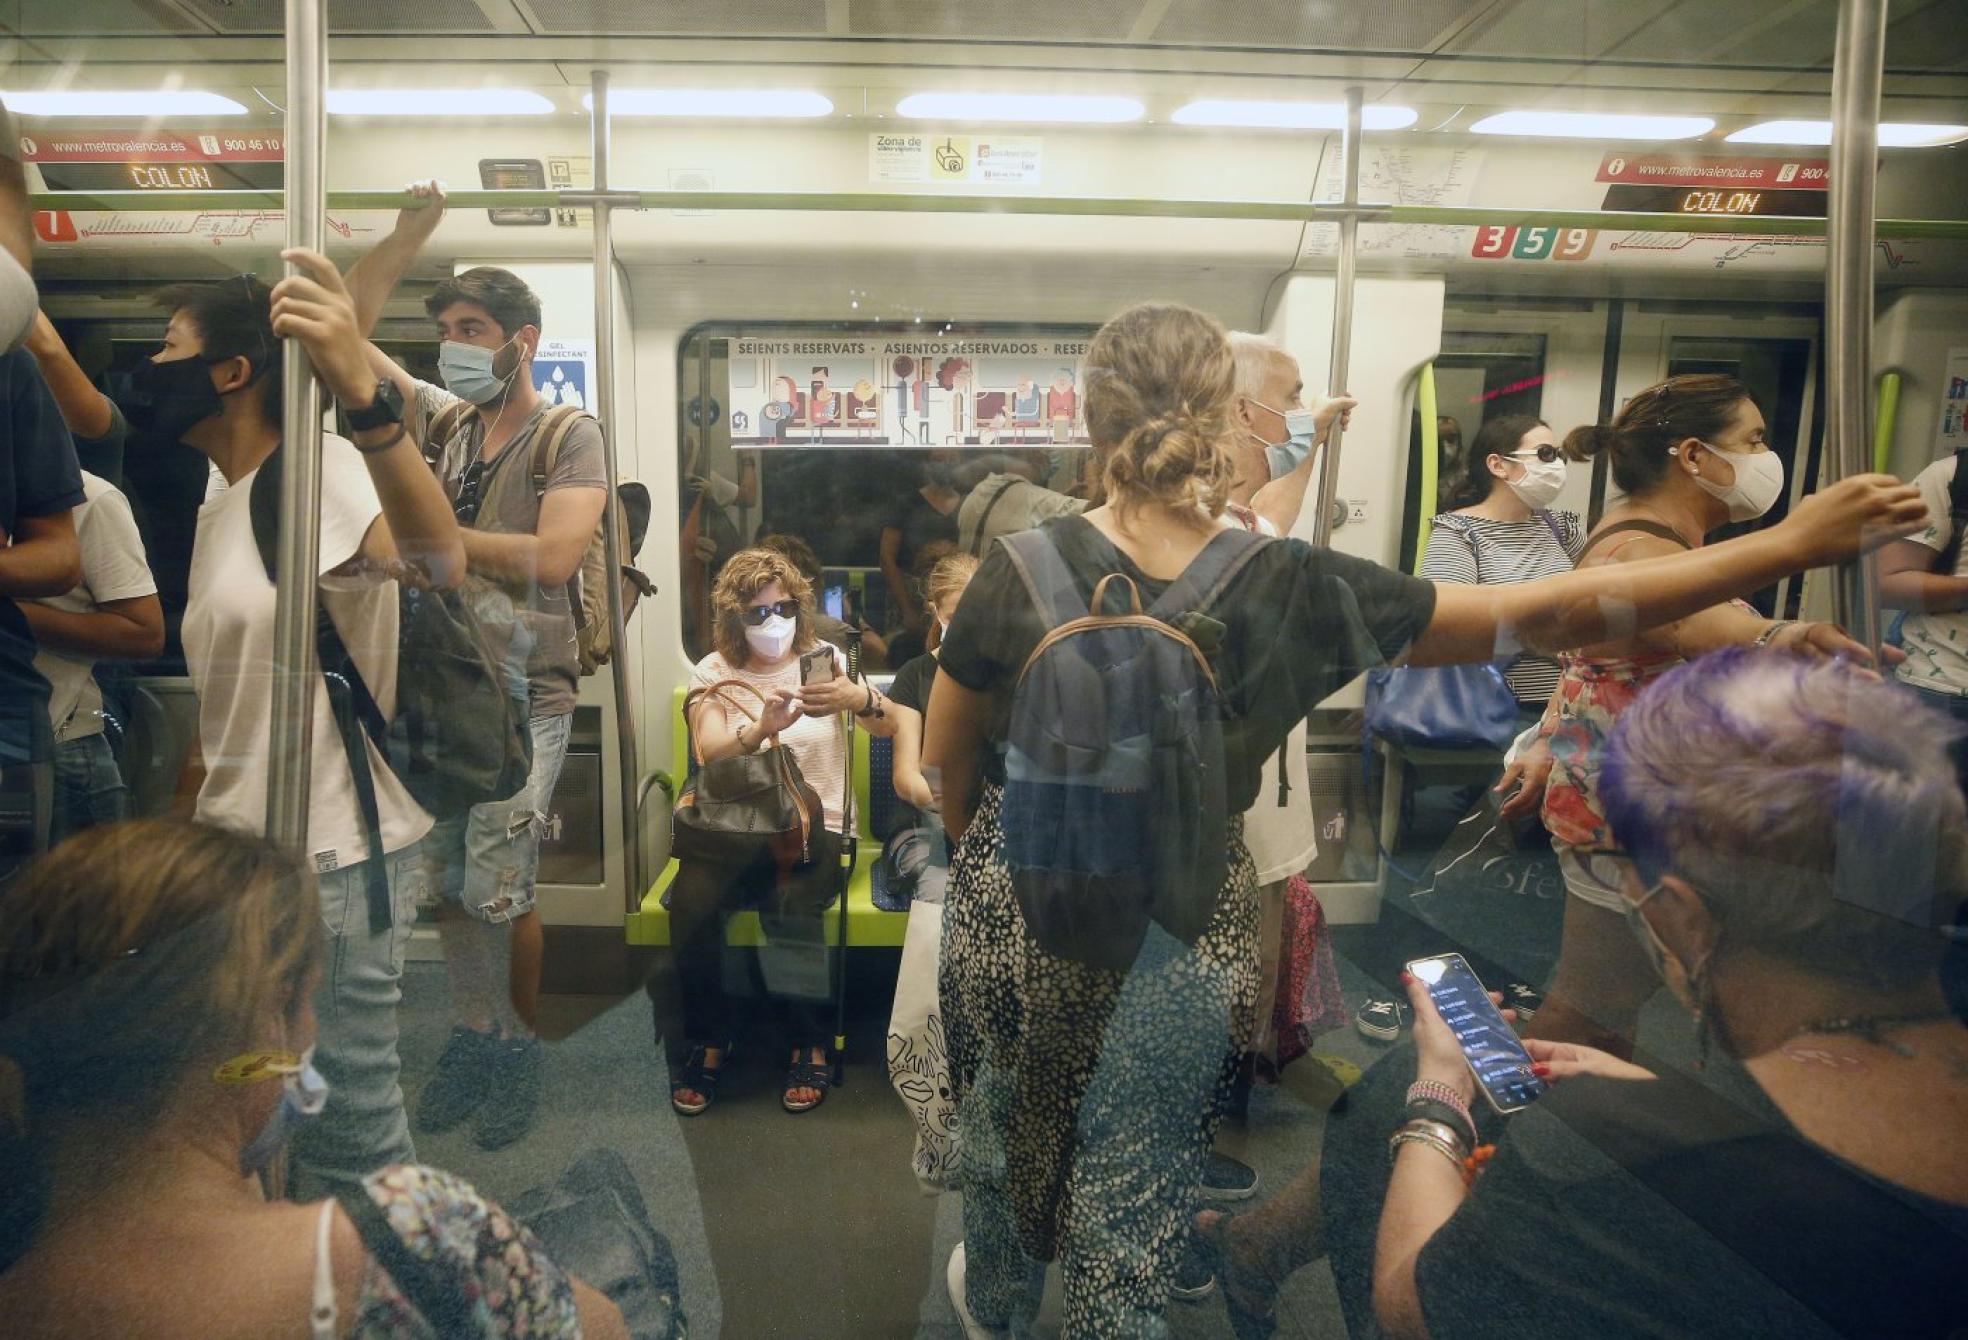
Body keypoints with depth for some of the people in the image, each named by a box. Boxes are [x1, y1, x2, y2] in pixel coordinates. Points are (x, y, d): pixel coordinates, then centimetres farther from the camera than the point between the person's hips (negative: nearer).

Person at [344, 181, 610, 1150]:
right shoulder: (445, 421, 13)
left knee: (501, 894, -3)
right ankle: (473, 1036, 27)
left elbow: (553, 556, -19)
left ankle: (522, 1049, 17)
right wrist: (410, 232, 10)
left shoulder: (571, 435, -5)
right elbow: (349, 327, 20)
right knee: (447, 886, 10)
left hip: (520, 695, -6)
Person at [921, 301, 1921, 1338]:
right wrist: (1789, 545, -3)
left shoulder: (1024, 570, -18)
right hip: (1181, 931, -2)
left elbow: (945, 754, -5)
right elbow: (1547, 614, -13)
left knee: (1006, 1116, 28)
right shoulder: (1296, 591, -20)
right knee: (1135, 1186, 17)